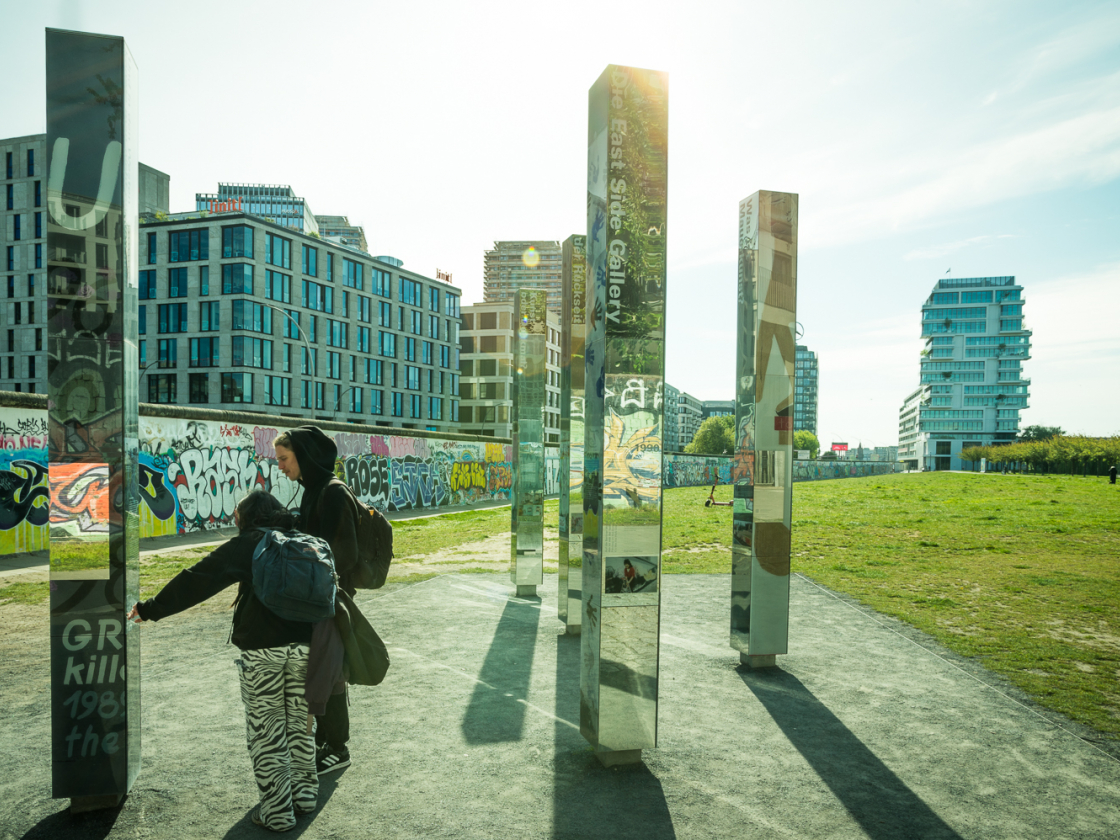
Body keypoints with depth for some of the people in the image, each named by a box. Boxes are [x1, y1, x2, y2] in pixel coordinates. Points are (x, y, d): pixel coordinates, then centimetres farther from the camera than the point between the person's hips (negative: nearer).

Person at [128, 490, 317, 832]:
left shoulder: (247, 544, -3)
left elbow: (197, 580, -6)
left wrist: (151, 609, 3)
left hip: (262, 650, -5)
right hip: (304, 646, 5)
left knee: (265, 730, 9)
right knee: (300, 723, 20)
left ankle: (277, 811, 14)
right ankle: (305, 793, 30)